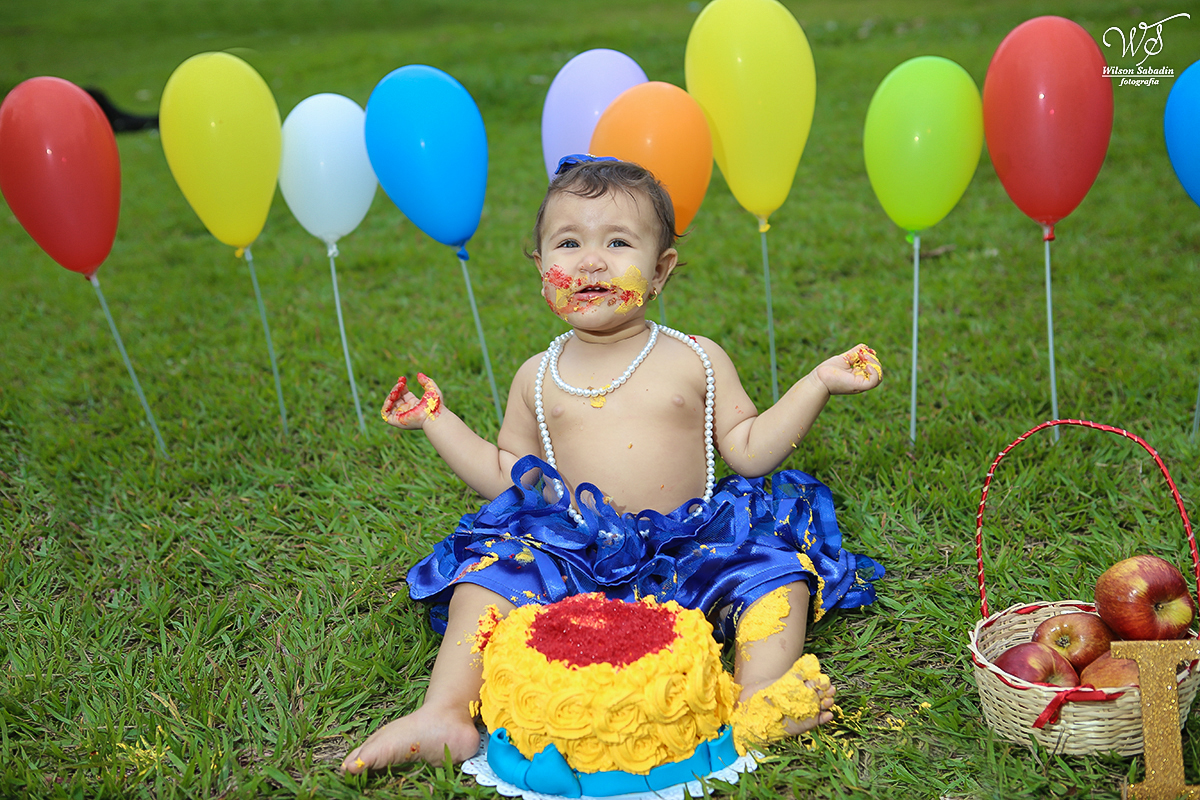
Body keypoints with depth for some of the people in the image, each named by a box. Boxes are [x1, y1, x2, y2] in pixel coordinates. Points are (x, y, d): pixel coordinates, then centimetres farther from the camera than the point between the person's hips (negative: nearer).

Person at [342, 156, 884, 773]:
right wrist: (438, 420, 11)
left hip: (686, 548, 0)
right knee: (491, 568, -23)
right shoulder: (539, 377, 10)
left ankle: (761, 699, -36)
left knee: (771, 562, -23)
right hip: (571, 553, 1)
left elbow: (749, 451, 4)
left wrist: (817, 383, -3)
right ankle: (445, 715, -28)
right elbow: (506, 476, 15)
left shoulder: (696, 360, 7)